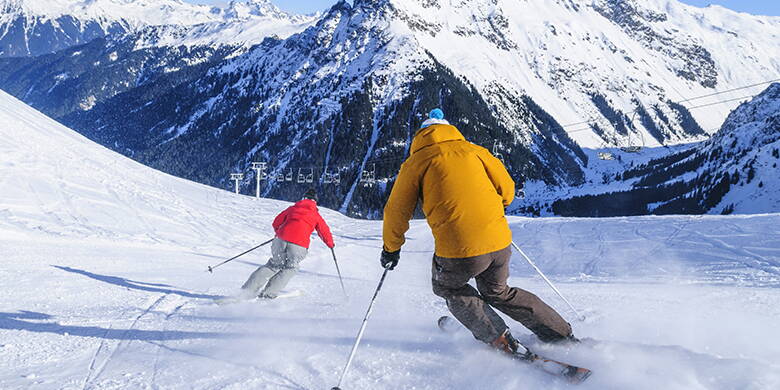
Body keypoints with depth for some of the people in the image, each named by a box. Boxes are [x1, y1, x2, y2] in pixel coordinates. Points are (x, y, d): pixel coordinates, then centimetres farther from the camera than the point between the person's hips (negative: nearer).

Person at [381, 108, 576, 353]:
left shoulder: (417, 161, 7)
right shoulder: (474, 150, 16)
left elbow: (397, 211, 10)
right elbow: (507, 189, 16)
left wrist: (391, 248, 25)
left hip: (459, 252, -4)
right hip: (500, 243, 4)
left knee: (448, 287, 28)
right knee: (498, 292, 30)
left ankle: (500, 342, 15)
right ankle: (564, 339, 27)